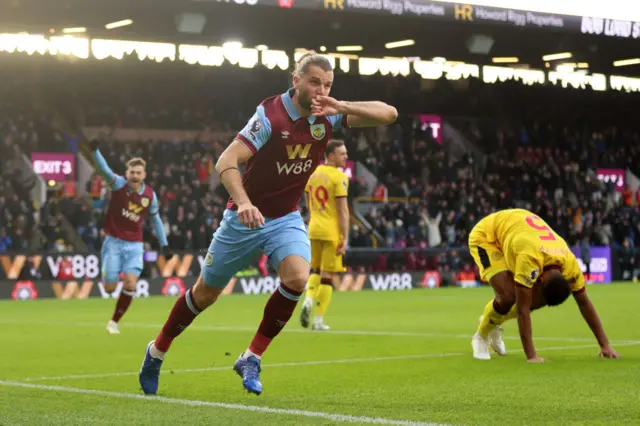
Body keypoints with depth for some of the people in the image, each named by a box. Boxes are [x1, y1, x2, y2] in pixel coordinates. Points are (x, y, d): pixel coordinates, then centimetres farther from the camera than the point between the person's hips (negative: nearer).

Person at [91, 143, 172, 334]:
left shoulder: (150, 195, -2)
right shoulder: (119, 184, -10)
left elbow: (156, 219, 10)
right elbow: (104, 170, -28)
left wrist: (164, 244, 9)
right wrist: (95, 150, -46)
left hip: (134, 245, 2)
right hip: (113, 241, -2)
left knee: (130, 284, -15)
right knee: (109, 288, -2)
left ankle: (114, 322, 4)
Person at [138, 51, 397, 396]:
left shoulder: (327, 115, -8)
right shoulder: (270, 114, -23)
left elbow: (388, 114, -14)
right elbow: (226, 162, -30)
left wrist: (342, 107, -30)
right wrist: (243, 202, -48)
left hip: (286, 219, 4)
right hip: (246, 217, -3)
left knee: (297, 277, -25)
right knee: (206, 292, 9)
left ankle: (251, 358, -8)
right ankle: (157, 351, 34)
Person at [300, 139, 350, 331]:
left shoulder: (314, 174, 9)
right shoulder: (339, 177, -12)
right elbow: (343, 210, -15)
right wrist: (345, 239, -13)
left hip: (314, 229, 6)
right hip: (331, 232, -6)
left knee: (316, 269, 22)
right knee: (327, 275, 2)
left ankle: (308, 300, -3)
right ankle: (319, 321, 3)